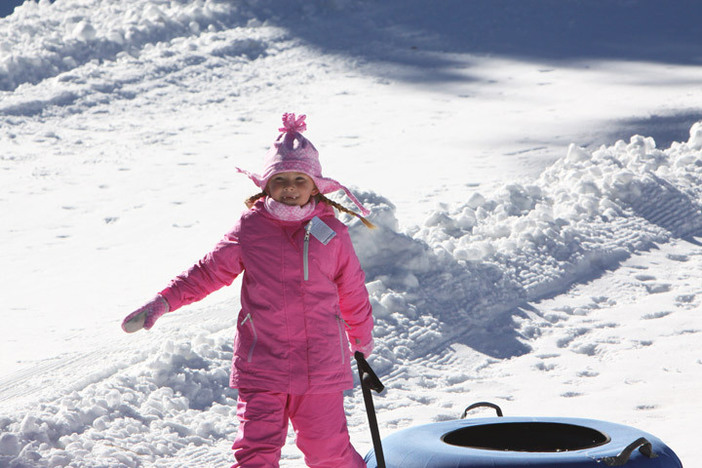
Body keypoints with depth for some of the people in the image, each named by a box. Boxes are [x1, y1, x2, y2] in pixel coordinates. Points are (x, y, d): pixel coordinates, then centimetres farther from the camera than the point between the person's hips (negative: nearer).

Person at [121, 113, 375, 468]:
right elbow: (208, 272, 8)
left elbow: (352, 292, 15)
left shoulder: (332, 232, 2)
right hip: (261, 365, 0)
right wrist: (163, 302, -1)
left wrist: (362, 338, 28)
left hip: (321, 368, 0)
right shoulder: (250, 229, 0)